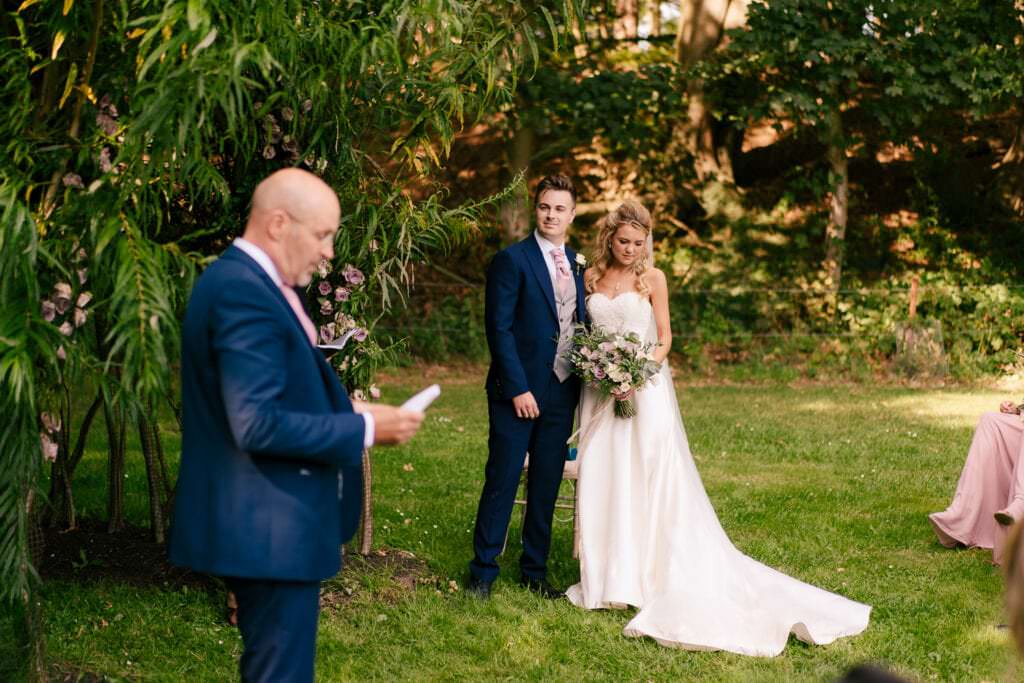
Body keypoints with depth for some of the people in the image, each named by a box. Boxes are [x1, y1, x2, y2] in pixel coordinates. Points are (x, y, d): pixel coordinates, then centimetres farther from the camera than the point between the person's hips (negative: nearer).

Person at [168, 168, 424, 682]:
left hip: (263, 519, 11)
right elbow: (258, 424, -26)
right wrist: (363, 428, -18)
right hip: (269, 526, -11)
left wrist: (340, 409, 10)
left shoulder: (243, 280, 12)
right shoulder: (245, 292, -20)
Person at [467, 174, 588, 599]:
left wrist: (585, 380, 3)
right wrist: (518, 389, -17)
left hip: (562, 392, 6)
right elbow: (499, 328, -12)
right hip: (519, 391, -6)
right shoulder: (512, 260, -8)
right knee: (502, 482, -1)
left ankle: (535, 571, 21)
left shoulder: (577, 264, 12)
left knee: (546, 485, 11)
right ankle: (483, 572, 9)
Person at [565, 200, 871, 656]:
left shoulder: (651, 278, 0)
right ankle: (611, 578, 12)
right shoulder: (591, 277, 8)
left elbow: (664, 337, 1)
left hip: (645, 390, -3)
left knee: (649, 480, -6)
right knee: (603, 482, 3)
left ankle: (649, 576, 0)